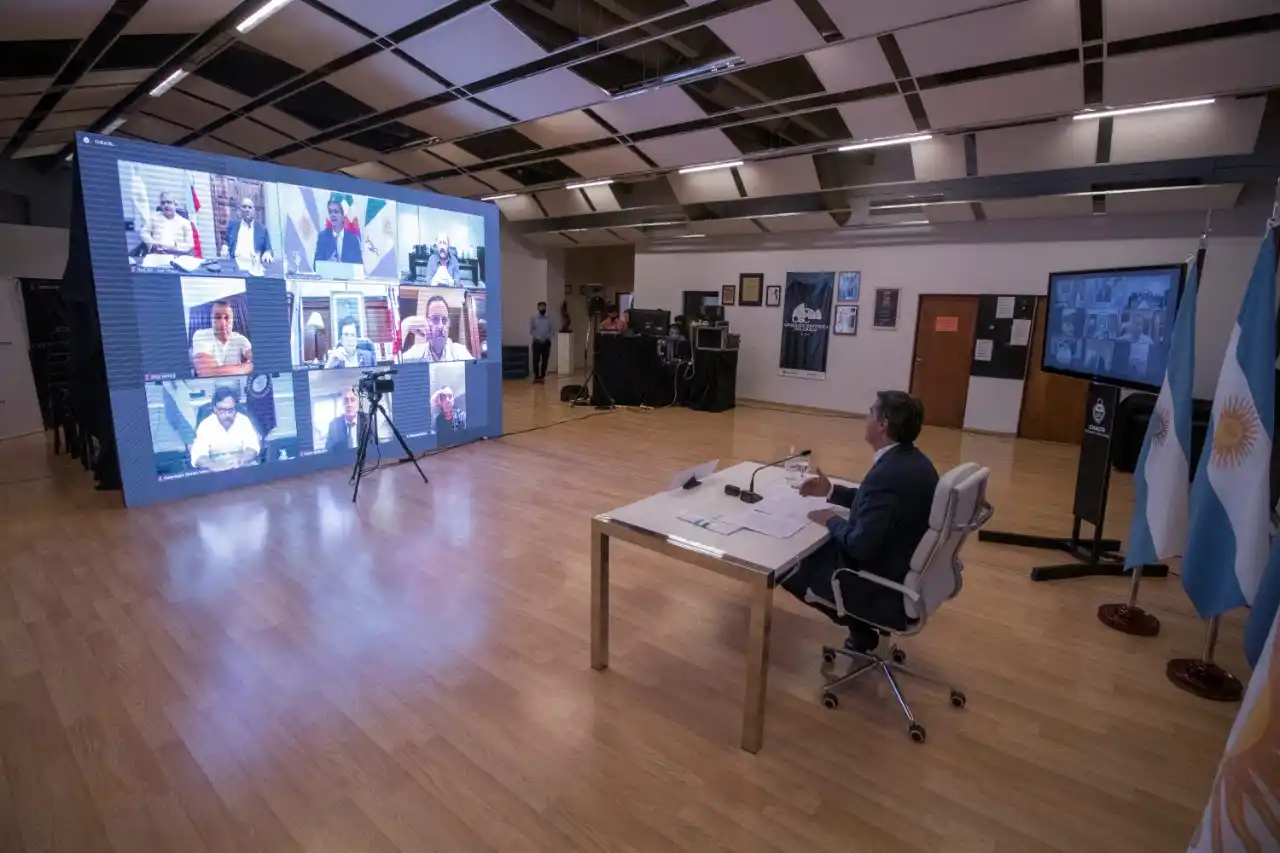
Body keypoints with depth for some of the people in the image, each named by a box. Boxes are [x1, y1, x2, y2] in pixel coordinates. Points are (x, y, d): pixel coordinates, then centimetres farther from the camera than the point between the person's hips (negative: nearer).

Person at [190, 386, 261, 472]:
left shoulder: (243, 420, -2)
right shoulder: (205, 425, -6)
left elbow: (252, 447, -10)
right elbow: (198, 456, -16)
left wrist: (241, 460, -31)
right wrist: (213, 465, -37)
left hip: (243, 468, 0)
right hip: (216, 471, 0)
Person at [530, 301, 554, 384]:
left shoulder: (549, 319, 7)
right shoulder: (533, 318, 4)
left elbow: (553, 330, 4)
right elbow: (531, 330, -1)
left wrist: (547, 337, -10)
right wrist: (537, 338, -14)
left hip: (546, 342, 2)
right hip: (537, 342, -2)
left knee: (545, 361, 2)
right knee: (536, 360, -5)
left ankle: (542, 377, 10)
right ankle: (536, 376, 4)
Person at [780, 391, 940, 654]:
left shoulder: (887, 473, -31)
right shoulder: (913, 459, 0)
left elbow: (861, 546, -28)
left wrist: (832, 521, -10)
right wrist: (831, 492, 11)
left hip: (889, 589, -9)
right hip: (911, 571, 9)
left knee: (792, 567, 3)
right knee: (819, 549, 22)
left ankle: (860, 629, 17)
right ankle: (861, 623, 22)